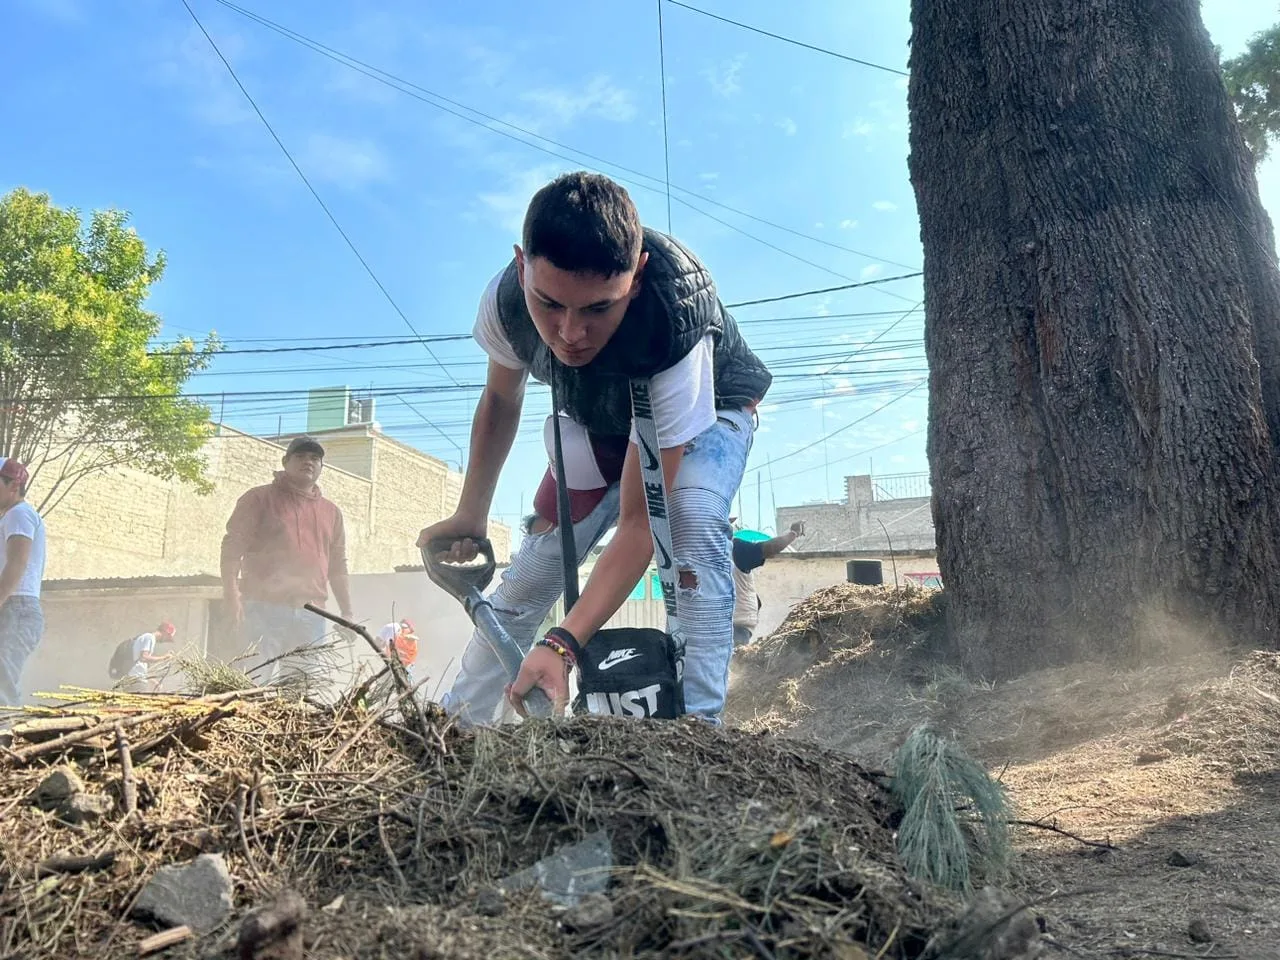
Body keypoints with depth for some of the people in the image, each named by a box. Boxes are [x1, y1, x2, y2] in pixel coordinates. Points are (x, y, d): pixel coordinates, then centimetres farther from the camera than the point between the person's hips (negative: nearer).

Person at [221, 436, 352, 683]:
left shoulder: (331, 512, 20)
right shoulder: (259, 498, 8)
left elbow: (338, 567, 21)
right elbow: (232, 546, 0)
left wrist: (346, 612, 14)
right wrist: (231, 591, -15)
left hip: (312, 614, 4)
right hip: (265, 607, -4)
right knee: (263, 678, -12)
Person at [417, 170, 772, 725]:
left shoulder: (674, 323, -44)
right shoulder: (508, 296, -31)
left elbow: (638, 522, -43)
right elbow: (500, 400, -6)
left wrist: (561, 643, -51)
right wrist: (471, 514, -7)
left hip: (709, 408, -3)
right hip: (600, 419, 4)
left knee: (693, 529, -34)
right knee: (531, 570, -1)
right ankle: (455, 727, 16)